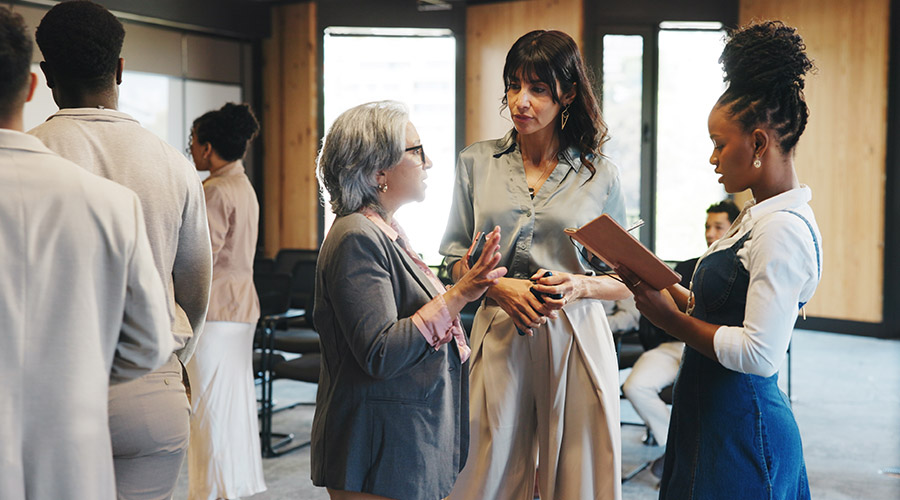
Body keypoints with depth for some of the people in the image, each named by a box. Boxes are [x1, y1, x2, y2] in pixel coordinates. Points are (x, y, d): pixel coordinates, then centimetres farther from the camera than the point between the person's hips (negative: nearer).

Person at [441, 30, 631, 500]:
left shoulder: (601, 176, 3)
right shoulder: (477, 162, 6)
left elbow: (625, 282, 8)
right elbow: (454, 258, 8)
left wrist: (581, 286, -12)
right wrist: (497, 286, -11)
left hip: (576, 339, 0)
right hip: (498, 337, 1)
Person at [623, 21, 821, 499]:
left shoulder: (784, 230, -21)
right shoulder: (757, 215, 10)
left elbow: (758, 354, -25)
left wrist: (673, 320, -16)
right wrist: (663, 287, 3)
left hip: (741, 430, -9)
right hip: (710, 418, 9)